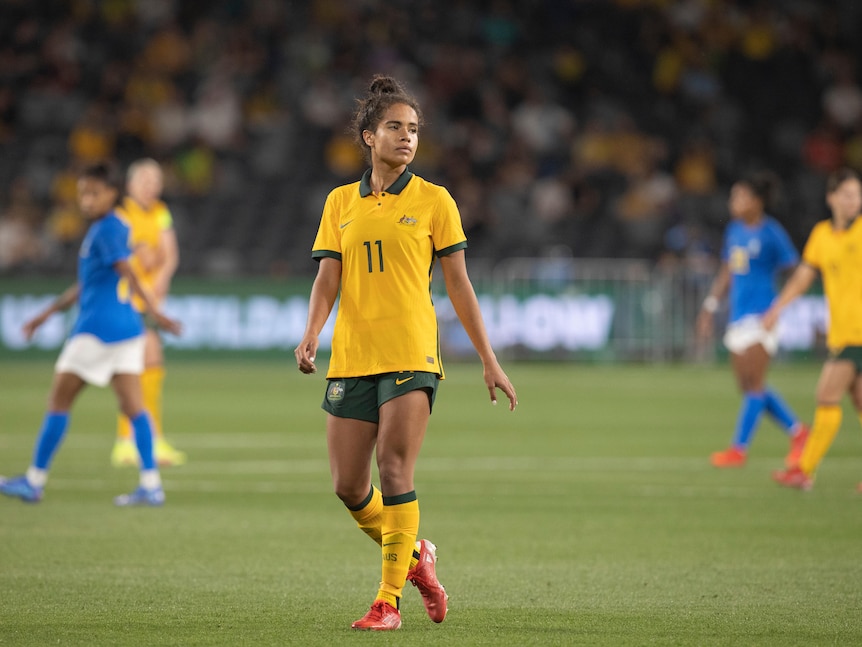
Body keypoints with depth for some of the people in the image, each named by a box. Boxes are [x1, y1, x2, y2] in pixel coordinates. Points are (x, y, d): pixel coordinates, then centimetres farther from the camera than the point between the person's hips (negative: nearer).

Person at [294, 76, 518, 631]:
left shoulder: (433, 201, 4)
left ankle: (389, 601, -8)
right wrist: (312, 333, -13)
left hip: (411, 355, -3)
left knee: (395, 473, -14)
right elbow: (328, 278, 6)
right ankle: (414, 556, 27)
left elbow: (459, 283, 5)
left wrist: (489, 361, 3)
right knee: (349, 487, 2)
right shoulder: (341, 202, 12)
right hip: (351, 357, 3)